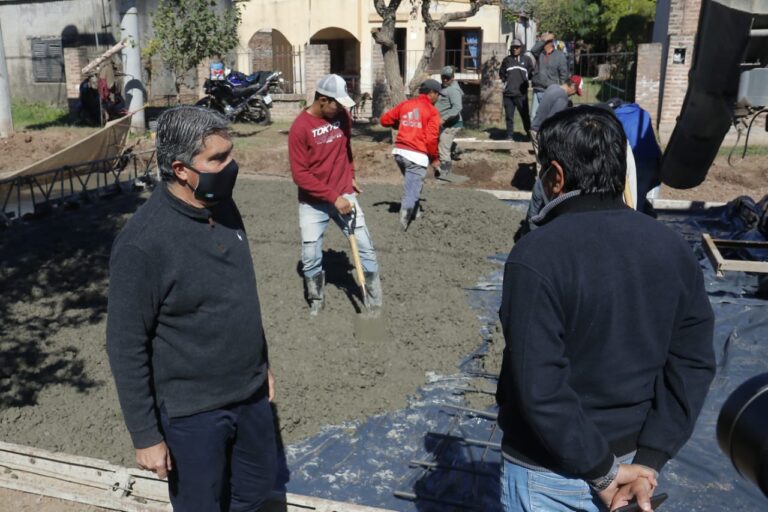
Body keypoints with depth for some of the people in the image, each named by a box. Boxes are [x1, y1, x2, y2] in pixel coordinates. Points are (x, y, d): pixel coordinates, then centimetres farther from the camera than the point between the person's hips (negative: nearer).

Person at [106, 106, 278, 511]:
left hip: (250, 394, 7)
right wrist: (146, 436, -13)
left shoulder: (224, 208, -3)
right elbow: (126, 347, -18)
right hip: (191, 413, -6)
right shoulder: (143, 242, -25)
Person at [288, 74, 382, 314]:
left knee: (366, 249, 1)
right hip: (313, 203, -3)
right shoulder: (300, 127, -16)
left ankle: (376, 306, 13)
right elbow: (300, 174, -18)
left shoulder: (342, 116, -1)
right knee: (311, 259, 3)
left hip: (344, 196, 4)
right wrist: (333, 197, -21)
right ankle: (316, 303, 26)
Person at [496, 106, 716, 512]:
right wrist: (648, 461, -7)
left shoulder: (536, 257, -24)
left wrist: (602, 470, -15)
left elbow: (539, 388, -27)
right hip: (628, 456, 5)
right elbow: (693, 365, -5)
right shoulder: (673, 249, -5)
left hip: (548, 472, -5)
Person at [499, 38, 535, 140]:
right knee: (509, 116, 5)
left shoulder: (526, 59, 4)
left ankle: (529, 133, 17)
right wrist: (505, 80, 8)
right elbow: (501, 73, 21)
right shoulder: (507, 60, 11)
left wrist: (526, 80, -4)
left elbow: (532, 73, 8)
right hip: (508, 94, 2)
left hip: (521, 94, -2)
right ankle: (509, 135, 12)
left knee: (525, 115, 2)